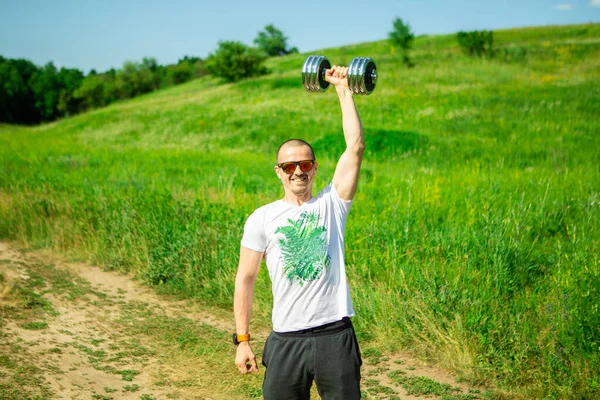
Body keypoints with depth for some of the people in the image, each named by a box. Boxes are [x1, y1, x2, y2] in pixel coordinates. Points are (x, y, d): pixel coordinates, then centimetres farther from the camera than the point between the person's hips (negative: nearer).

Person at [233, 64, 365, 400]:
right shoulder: (262, 219, 2)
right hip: (287, 338, 0)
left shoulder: (332, 204, 3)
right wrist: (242, 340, 1)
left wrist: (344, 91, -6)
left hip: (335, 334, 0)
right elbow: (246, 279, 4)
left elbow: (356, 147, -6)